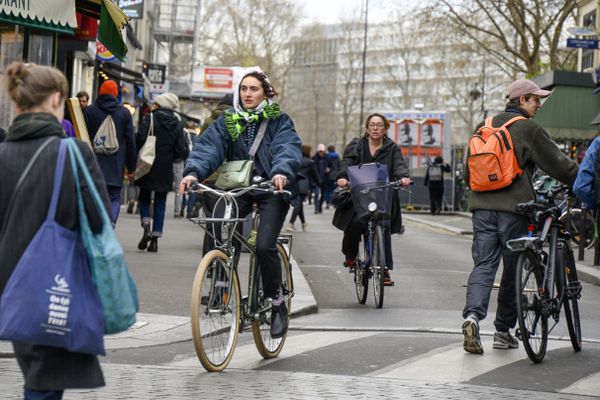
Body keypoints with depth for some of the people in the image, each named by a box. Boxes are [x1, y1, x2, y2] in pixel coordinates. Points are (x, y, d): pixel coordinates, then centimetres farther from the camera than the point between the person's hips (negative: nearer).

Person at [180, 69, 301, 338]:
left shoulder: (279, 122, 0)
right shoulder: (228, 121, 7)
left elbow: (287, 148, -17)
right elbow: (208, 146, -8)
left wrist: (281, 171, -40)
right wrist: (193, 171, -28)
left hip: (272, 190, -3)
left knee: (265, 246, -20)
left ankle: (277, 302, 1)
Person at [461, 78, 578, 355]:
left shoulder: (485, 127, 15)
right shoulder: (528, 129, -4)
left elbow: (467, 172, 21)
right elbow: (559, 165, -3)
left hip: (482, 207, 5)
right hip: (513, 208, -5)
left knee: (483, 265, 1)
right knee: (513, 270, 7)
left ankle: (472, 315, -24)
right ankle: (503, 331, 13)